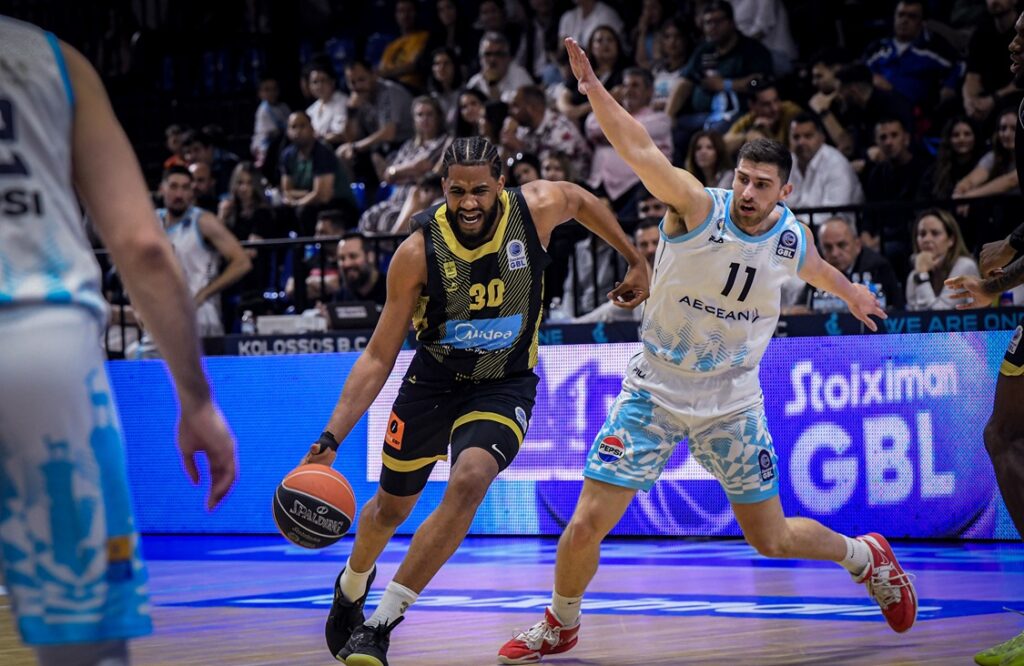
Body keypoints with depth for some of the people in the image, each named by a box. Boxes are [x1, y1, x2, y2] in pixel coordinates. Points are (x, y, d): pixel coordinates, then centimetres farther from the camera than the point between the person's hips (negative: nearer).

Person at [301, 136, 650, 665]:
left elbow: (582, 201, 8)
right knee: (390, 508, 17)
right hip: (433, 379, 1)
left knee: (468, 484, -28)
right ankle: (351, 587, 53)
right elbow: (379, 357, -17)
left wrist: (636, 262, 14)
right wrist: (332, 436, -27)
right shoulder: (418, 251, -22)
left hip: (505, 386, 0)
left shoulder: (538, 209, -20)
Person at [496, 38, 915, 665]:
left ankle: (867, 555, 41)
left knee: (772, 538, 10)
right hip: (655, 390, -2)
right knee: (587, 524, -8)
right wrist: (591, 86, -51)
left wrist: (850, 291, 43)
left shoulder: (791, 236, -5)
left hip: (732, 403, 2)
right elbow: (641, 151, -35)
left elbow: (813, 265, 22)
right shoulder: (699, 207, -18)